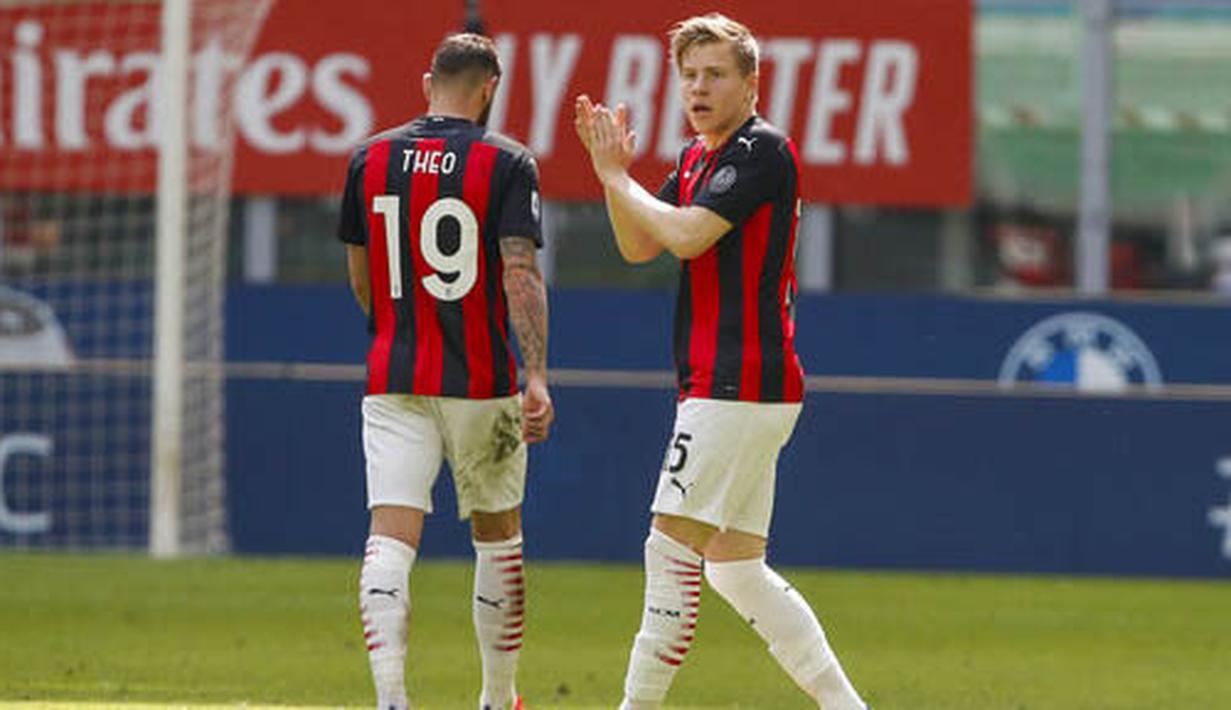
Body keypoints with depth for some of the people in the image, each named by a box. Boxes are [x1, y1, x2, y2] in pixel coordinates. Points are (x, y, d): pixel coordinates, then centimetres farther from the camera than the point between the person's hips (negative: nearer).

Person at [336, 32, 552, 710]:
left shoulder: (370, 159, 6)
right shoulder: (506, 163, -4)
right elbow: (520, 274, -15)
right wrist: (537, 378, -19)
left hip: (392, 382, 2)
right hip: (480, 385, -2)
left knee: (390, 538, -6)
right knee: (498, 533, 15)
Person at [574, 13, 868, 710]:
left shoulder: (763, 149, -10)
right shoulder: (696, 159, 19)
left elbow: (686, 234, -19)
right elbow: (640, 246, 17)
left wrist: (617, 178, -6)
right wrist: (613, 170, 4)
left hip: (741, 384, -10)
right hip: (725, 385, 10)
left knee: (672, 547, -11)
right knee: (736, 567, 11)